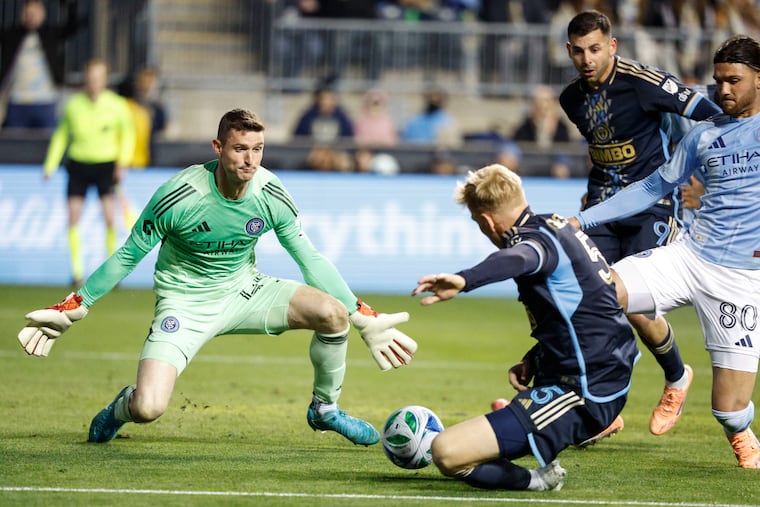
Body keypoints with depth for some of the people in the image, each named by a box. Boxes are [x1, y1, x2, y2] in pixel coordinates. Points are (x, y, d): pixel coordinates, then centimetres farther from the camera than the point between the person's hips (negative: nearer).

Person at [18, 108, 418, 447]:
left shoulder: (272, 195, -13)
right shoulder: (178, 196, -23)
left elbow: (310, 259, -1)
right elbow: (127, 257, -9)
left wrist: (366, 320, -2)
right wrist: (71, 310, -6)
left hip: (243, 289, 4)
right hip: (185, 302, -4)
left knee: (333, 312, -20)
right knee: (147, 410, -24)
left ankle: (324, 409, 7)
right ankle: (123, 406, 18)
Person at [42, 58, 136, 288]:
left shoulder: (116, 105, -4)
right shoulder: (73, 105, 0)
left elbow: (127, 134, 6)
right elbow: (61, 135, 12)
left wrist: (123, 163, -5)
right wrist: (51, 165, 7)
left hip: (106, 164, -2)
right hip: (78, 163, 2)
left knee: (110, 218, -12)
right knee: (73, 219, -6)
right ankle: (77, 270, 4)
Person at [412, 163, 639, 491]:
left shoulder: (536, 239, -16)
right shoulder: (558, 227, 13)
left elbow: (517, 259, -43)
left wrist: (463, 280, -62)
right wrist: (533, 361, 13)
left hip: (582, 395, -11)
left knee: (447, 453, -20)